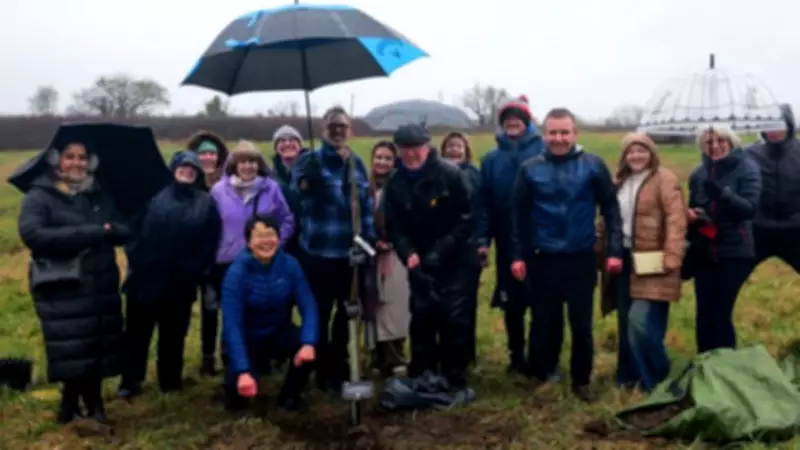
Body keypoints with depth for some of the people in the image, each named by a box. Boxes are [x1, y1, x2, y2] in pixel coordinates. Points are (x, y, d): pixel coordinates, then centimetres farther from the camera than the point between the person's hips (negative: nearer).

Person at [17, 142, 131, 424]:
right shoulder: (39, 197, -2)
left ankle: (73, 404, 24)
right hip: (62, 290, -5)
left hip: (101, 287, 5)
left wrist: (107, 231, -19)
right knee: (72, 352, -4)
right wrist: (88, 234, -21)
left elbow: (125, 232, 6)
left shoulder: (100, 197, 13)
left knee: (98, 349, 7)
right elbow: (32, 234, -18)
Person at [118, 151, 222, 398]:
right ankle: (130, 382, 17)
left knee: (173, 334, 11)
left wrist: (195, 271, -7)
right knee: (138, 332, 7)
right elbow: (134, 230, -1)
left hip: (181, 283, 1)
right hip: (145, 278, 0)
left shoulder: (206, 204, 6)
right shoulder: (154, 196, 2)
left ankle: (171, 381, 23)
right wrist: (136, 260, -11)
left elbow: (210, 243, 1)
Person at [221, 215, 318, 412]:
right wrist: (243, 371, -37)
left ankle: (290, 395, 0)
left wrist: (309, 343, -38)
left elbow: (308, 305, -19)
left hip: (279, 333, 2)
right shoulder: (237, 273, -22)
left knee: (306, 348, -29)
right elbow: (232, 325, -27)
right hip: (248, 338, -2)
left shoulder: (290, 265, -13)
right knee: (241, 389, -26)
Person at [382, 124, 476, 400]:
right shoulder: (395, 185, 1)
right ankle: (421, 381, 21)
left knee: (455, 321, -2)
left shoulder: (450, 175, -12)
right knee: (421, 322, 7)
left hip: (455, 262, -3)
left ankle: (456, 383, 10)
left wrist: (442, 250, -20)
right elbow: (394, 227, 0)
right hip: (420, 264, 4)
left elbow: (466, 219, -12)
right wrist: (408, 253, -19)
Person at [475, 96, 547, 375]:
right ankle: (516, 356, 26)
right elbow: (483, 201, 2)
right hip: (507, 243, 3)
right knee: (512, 302, 11)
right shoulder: (491, 159, 6)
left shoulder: (543, 153, -3)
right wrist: (482, 239, -6)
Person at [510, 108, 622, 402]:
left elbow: (611, 209, 0)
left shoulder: (593, 166, -4)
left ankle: (581, 382, 22)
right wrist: (518, 255, 0)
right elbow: (519, 216, 3)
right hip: (543, 260, 1)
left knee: (581, 324, 8)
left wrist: (614, 250, -6)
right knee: (543, 323, 10)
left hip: (581, 259, 0)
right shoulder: (530, 170, -2)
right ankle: (539, 379, 24)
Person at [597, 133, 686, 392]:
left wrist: (671, 258, -23)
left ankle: (657, 379, 4)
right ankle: (629, 374, 25)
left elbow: (676, 220, -15)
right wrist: (602, 252, 12)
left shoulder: (664, 179, -8)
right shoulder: (620, 182, 15)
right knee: (626, 322, 12)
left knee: (641, 322, -13)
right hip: (625, 258, 7)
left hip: (651, 262, -7)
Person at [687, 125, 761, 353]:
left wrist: (723, 193, -31)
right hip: (703, 252, 4)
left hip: (734, 252, -4)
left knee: (721, 313, -4)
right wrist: (690, 213, -4)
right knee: (704, 312, 3)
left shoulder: (747, 168, -4)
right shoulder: (699, 174, 8)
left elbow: (750, 207, -15)